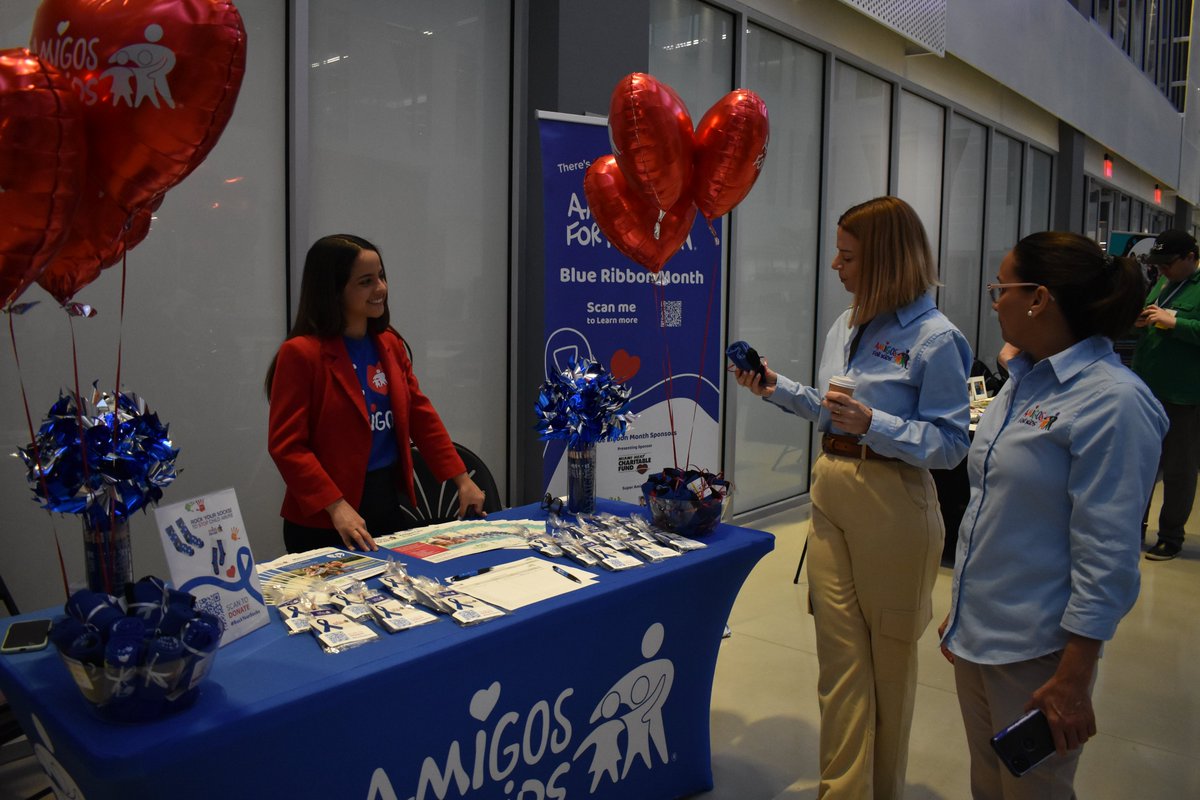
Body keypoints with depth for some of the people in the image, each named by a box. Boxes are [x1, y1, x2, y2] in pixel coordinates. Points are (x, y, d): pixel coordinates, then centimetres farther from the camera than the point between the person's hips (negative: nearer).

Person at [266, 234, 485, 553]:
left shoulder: (389, 344, 7)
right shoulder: (301, 353, -13)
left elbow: (420, 413, 10)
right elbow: (286, 445, -16)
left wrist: (462, 479, 5)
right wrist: (336, 506, -23)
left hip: (388, 503, 6)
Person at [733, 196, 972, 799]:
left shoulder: (934, 338, -15)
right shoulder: (845, 326, 7)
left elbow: (951, 443, -16)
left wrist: (872, 425, -27)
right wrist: (776, 388, 8)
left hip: (891, 505, -6)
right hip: (830, 494, 6)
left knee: (889, 655, 13)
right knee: (839, 651, 9)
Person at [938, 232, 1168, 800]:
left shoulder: (1113, 402, -18)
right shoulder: (1024, 379, 6)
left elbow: (1106, 555, -19)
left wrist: (1072, 679, -18)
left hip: (1035, 651, -7)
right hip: (975, 631, 7)